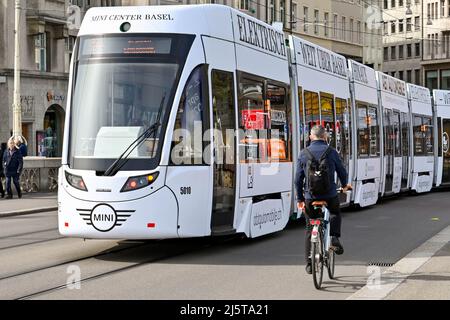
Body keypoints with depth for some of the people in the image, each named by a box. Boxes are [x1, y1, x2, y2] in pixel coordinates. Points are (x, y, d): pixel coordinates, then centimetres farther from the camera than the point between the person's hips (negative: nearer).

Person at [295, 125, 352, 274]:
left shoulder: (303, 154, 1)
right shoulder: (331, 152, -3)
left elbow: (298, 179, 3)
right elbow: (342, 171, 6)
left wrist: (300, 199, 12)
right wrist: (344, 185, 27)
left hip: (310, 196, 1)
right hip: (329, 195, -1)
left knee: (310, 228, 12)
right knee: (335, 214, 29)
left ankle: (309, 263, 8)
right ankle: (334, 237, 3)